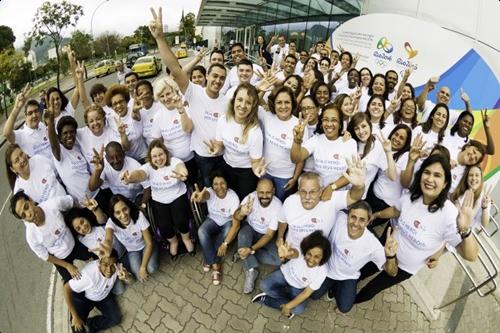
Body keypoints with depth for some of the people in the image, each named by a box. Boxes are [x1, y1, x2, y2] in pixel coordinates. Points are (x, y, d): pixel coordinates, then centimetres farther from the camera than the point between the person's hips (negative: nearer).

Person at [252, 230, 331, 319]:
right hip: (285, 274, 0)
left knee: (298, 309, -22)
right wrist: (288, 253, -85)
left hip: (298, 288, 1)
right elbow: (294, 253, -60)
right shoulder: (300, 252, -33)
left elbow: (306, 293, -19)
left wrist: (288, 306, -21)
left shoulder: (321, 272, -28)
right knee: (264, 286, -22)